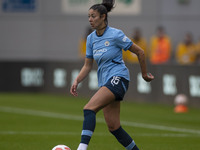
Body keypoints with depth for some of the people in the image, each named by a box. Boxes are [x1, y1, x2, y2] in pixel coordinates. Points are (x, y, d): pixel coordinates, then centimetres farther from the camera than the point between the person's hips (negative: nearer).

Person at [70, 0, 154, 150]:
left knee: (89, 109, -27)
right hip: (104, 81, 8)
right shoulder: (91, 38, 11)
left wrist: (144, 73, 8)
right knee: (113, 127, 4)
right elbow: (88, 65, 15)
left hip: (118, 78, -8)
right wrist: (76, 81, -1)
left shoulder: (115, 34, -9)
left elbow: (140, 52, 0)